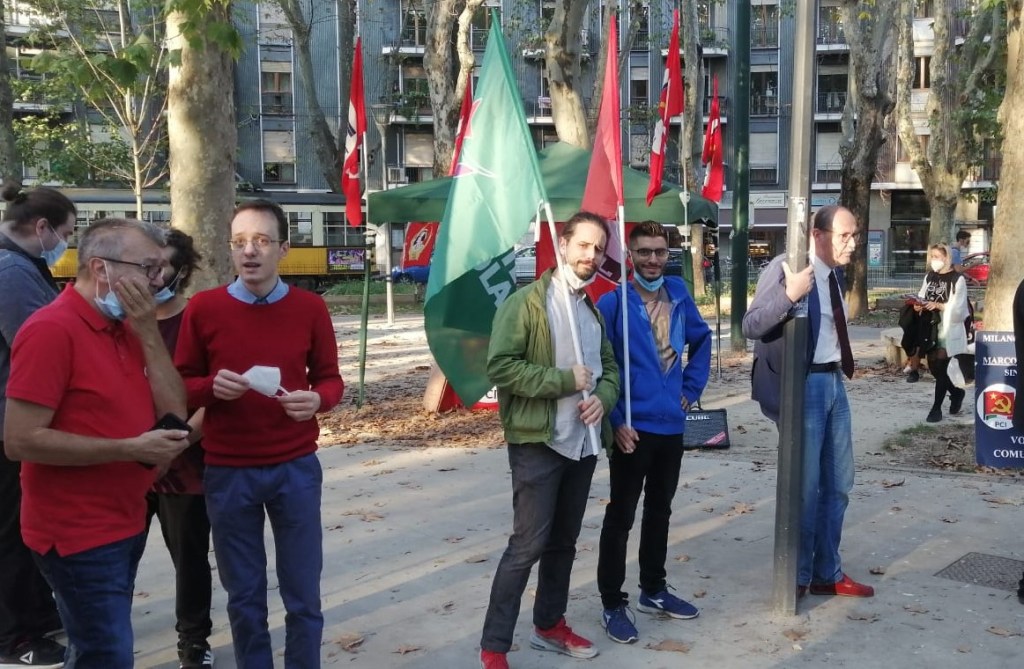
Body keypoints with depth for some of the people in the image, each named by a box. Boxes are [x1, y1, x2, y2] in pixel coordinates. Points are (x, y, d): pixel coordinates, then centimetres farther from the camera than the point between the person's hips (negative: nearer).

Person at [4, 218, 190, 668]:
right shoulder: (52, 329, -18)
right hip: (78, 535, -8)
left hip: (125, 524, 8)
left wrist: (148, 332, -8)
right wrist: (132, 449, -23)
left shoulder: (130, 328, 8)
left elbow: (174, 411, 1)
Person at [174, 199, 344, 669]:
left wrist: (317, 400, -16)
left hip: (296, 469, 0)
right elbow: (181, 385, 3)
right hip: (228, 472, 0)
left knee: (303, 594, 9)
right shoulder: (203, 308, -2)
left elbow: (330, 379, 6)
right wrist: (212, 387, -18)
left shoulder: (310, 308, -1)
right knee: (244, 595, 14)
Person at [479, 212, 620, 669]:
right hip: (538, 442, -7)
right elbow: (500, 366, -19)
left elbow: (610, 366, 18)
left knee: (564, 541, 15)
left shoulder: (592, 309, 13)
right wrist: (564, 380, -18)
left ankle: (549, 624, 31)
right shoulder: (527, 301, -10)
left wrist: (603, 398, -5)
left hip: (583, 442, 7)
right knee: (528, 543, -6)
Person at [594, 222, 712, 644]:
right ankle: (613, 604, 14)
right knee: (621, 516, 3)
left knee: (659, 510, 18)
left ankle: (653, 590, 34)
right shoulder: (613, 302, -13)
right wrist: (615, 420, -15)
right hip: (632, 428, -6)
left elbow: (702, 340, 18)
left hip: (672, 425, 6)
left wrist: (691, 389, 10)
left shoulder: (678, 293, 4)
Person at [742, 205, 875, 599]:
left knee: (838, 484, 14)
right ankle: (797, 577, 18)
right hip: (804, 385, -8)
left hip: (834, 383, 9)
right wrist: (789, 294, -34)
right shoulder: (785, 268, -14)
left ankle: (827, 573, 28)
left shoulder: (832, 274, 11)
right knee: (805, 486, 1)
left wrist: (841, 373, 18)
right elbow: (750, 327, -22)